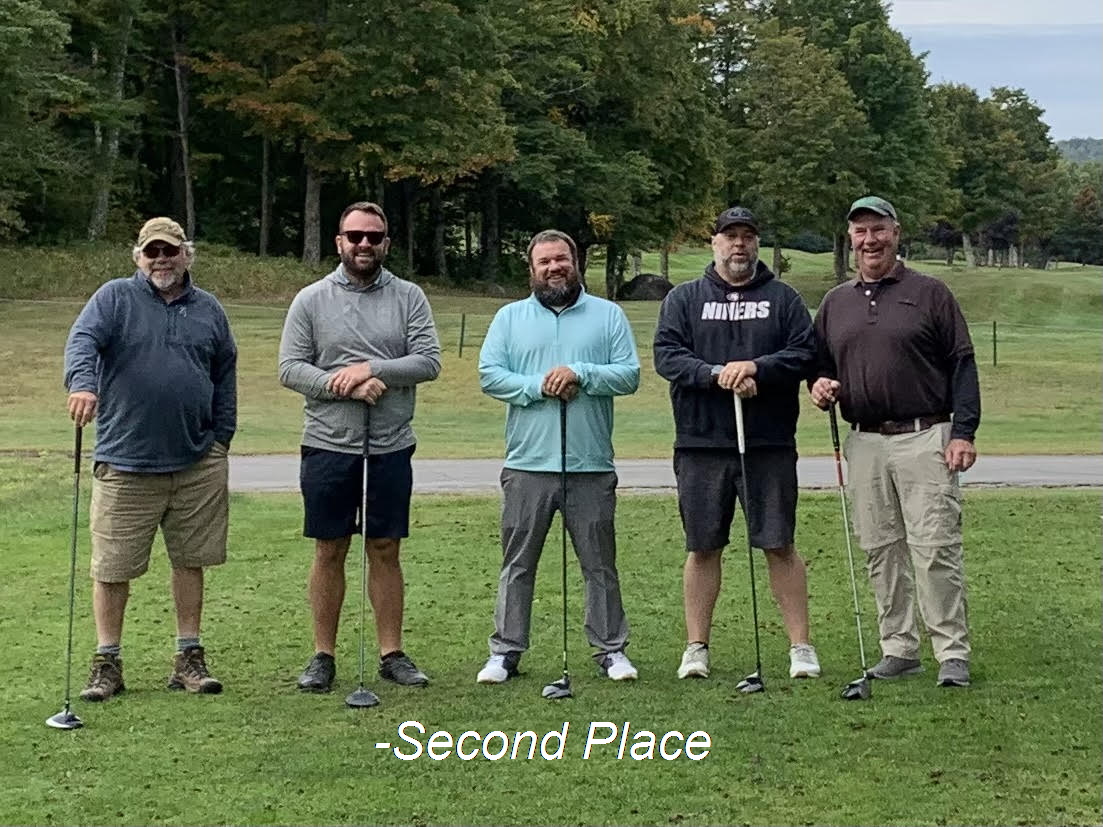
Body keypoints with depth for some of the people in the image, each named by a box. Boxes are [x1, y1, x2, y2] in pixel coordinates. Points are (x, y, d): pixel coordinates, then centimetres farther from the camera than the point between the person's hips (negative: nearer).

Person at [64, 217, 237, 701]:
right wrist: (83, 383, -35)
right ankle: (107, 664, 11)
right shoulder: (114, 298, 2)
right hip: (125, 462, -3)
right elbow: (82, 340, -14)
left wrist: (221, 438, 12)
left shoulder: (208, 310, 13)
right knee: (113, 567, 1)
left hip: (197, 464, 3)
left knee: (190, 561, 8)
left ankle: (189, 657, 18)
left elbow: (225, 375, 19)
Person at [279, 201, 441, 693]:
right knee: (329, 552, 5)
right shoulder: (311, 300, 3)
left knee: (385, 551, 7)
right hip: (328, 447, -1)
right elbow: (290, 368, -4)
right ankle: (323, 656, 13)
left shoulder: (408, 297, 5)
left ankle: (391, 654, 15)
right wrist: (347, 387, -16)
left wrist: (371, 368, -15)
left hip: (390, 449, 1)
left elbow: (429, 361, -5)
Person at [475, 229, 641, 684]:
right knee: (518, 564, 5)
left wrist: (580, 373, -15)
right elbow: (489, 375, -1)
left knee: (600, 564, 7)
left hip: (591, 467, 0)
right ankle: (505, 651, 13)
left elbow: (629, 374, -2)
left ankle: (611, 650, 16)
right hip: (527, 465, 0)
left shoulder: (608, 315, 7)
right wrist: (540, 386, -13)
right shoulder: (510, 317, 9)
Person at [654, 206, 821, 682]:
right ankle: (696, 647, 15)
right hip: (701, 445, 1)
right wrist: (717, 374, -17)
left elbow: (805, 353, -1)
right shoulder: (683, 299, 10)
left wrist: (756, 368, -16)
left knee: (779, 546, 2)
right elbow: (666, 355, -2)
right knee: (702, 548, 7)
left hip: (770, 445, -1)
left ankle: (801, 645, 9)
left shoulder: (783, 299, 10)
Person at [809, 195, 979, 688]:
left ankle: (953, 653, -2)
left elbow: (962, 365, 1)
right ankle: (899, 649, 15)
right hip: (864, 444, 5)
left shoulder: (929, 294, 4)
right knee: (881, 551, 7)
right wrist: (819, 386, 1)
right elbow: (819, 364, 25)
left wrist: (963, 432, -8)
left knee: (935, 549, -8)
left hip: (925, 439, -4)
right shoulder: (835, 303, 15)